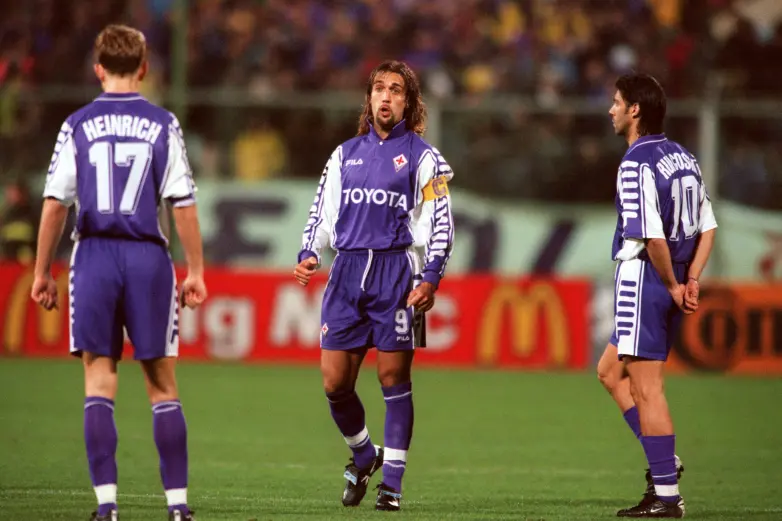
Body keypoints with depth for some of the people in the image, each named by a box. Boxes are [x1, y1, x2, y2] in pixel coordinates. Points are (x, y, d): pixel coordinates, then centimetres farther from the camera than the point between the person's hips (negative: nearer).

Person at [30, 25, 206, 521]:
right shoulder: (163, 125, 1)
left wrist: (42, 272, 8)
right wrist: (196, 271, 4)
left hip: (94, 256, 0)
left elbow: (55, 204, 0)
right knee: (162, 385, 7)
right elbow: (183, 202, -2)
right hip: (148, 256, 0)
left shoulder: (77, 126, 2)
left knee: (99, 383, 4)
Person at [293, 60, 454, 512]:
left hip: (396, 271, -4)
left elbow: (441, 223, 1)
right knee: (335, 382, 0)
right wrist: (309, 255, 3)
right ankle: (364, 455, 24)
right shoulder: (345, 154, 17)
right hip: (347, 272, 4)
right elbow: (323, 211, 20)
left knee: (394, 378, -4)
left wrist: (431, 278, -11)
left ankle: (392, 483, 1)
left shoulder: (422, 156, 4)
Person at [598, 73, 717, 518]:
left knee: (646, 388, -4)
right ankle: (665, 461, 14)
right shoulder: (684, 158, 13)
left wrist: (672, 284, -10)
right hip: (672, 286, 9)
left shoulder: (638, 164, -16)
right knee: (611, 371, 20)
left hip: (645, 281, -9)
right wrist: (691, 280, 8)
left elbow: (652, 236, -23)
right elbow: (707, 227, 14)